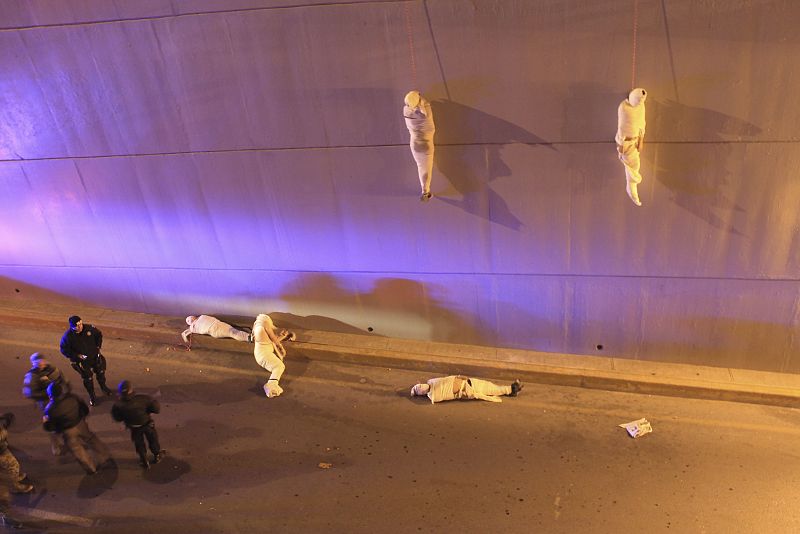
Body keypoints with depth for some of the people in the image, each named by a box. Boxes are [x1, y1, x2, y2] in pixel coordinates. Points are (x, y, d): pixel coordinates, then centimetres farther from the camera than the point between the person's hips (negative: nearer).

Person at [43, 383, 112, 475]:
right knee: (92, 440, 26)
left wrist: (45, 421, 7)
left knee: (77, 450, 17)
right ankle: (105, 457, 38)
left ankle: (91, 468, 28)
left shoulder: (50, 409, -25)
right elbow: (85, 409, -2)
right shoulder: (72, 397, -15)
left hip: (68, 432, -3)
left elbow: (49, 427, -15)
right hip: (80, 425, 3)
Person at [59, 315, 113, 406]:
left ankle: (103, 387, 51)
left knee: (101, 372, 21)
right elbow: (64, 350, -14)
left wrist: (98, 347, -4)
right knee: (88, 379, 10)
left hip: (95, 357, 3)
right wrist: (77, 355, -19)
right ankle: (92, 396, 33)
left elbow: (99, 335, 3)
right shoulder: (67, 336, -24)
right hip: (82, 361, -3)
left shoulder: (89, 328, -18)